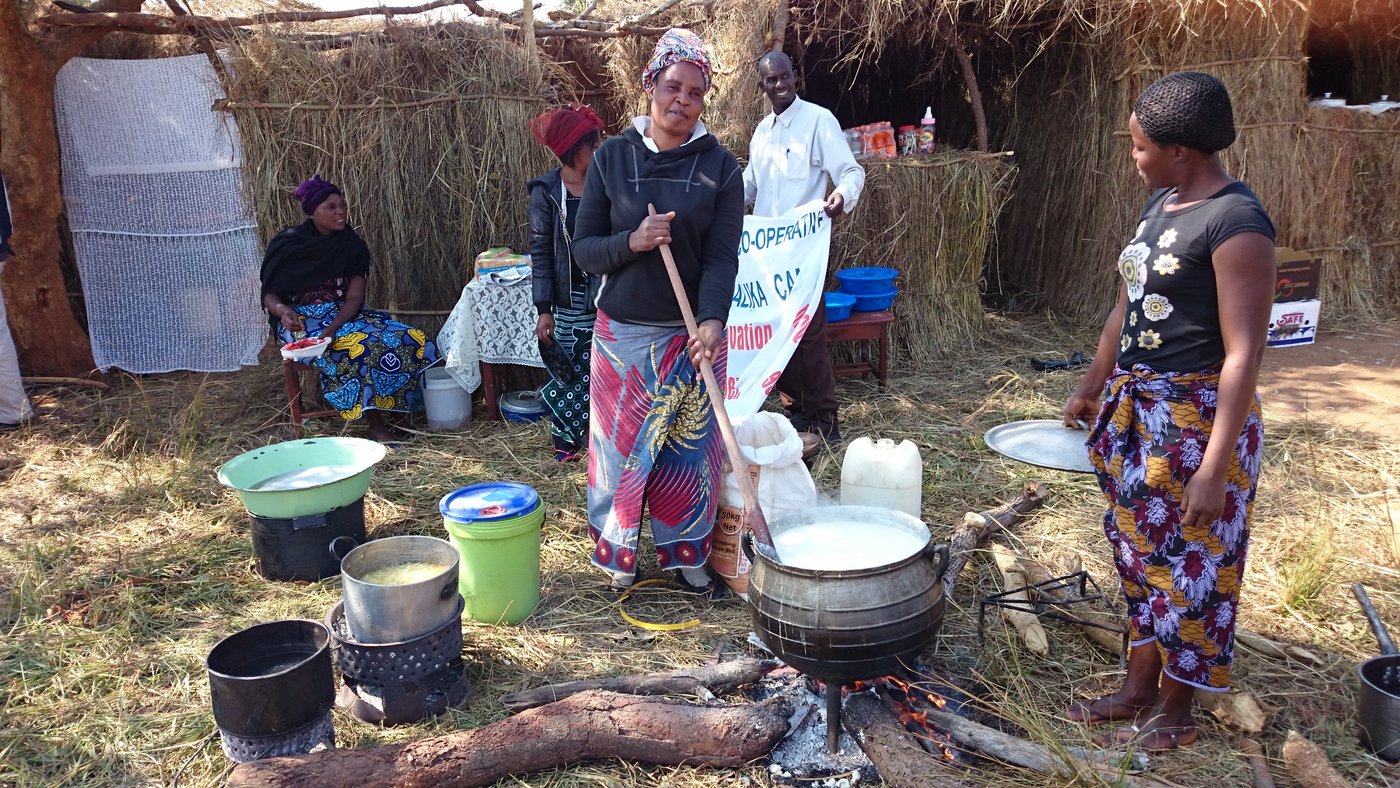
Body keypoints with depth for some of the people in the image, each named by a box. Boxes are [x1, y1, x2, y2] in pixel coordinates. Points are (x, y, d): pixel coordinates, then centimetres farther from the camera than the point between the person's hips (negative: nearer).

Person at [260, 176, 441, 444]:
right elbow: (270, 295, -2)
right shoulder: (286, 245, -3)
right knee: (361, 346, -35)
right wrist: (282, 310, -27)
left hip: (344, 316, 4)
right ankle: (375, 425, -29)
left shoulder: (352, 246, 3)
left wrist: (332, 329, -24)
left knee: (409, 340, -22)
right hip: (301, 321, -4)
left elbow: (354, 298, -6)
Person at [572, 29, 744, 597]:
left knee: (691, 449, 7)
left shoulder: (720, 166, -2)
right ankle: (619, 555, 28)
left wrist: (713, 320, -27)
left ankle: (687, 555, 26)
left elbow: (723, 255, -10)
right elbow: (583, 248, 0)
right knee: (620, 445, 8)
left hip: (693, 336, 0)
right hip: (623, 334, 0)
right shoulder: (611, 157, -1)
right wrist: (632, 241, -20)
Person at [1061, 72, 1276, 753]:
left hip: (1194, 419, -8)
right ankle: (1138, 689, 34)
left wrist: (1215, 466, -24)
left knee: (1188, 563, 7)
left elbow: (1243, 352, -22)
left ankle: (1175, 714, 24)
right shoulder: (1161, 203, 8)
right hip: (1135, 409, 9)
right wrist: (1091, 388, 23)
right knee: (1140, 552, 17)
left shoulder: (1235, 223, -19)